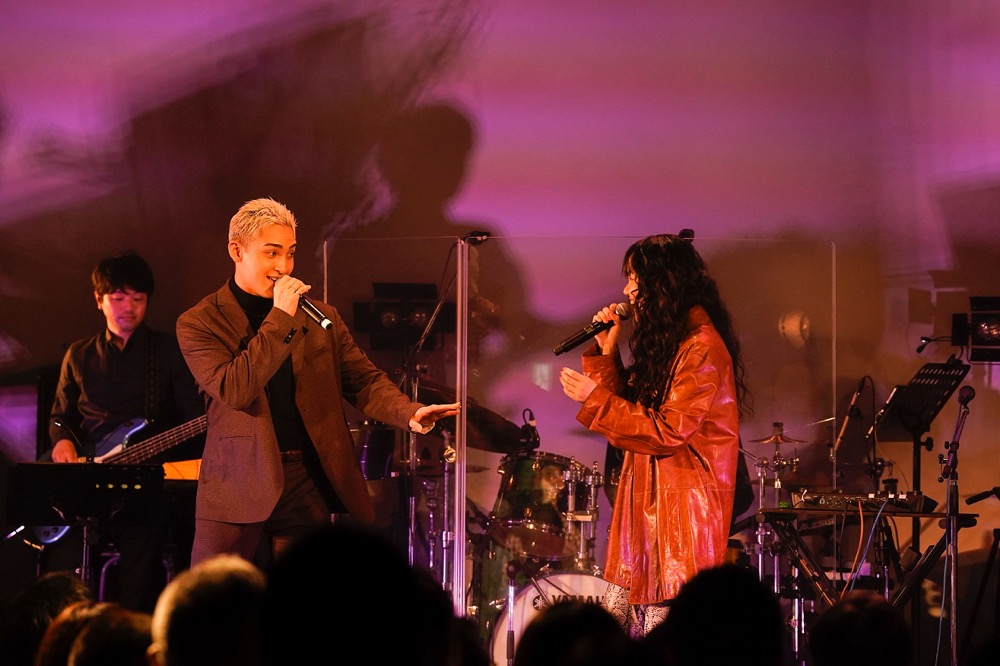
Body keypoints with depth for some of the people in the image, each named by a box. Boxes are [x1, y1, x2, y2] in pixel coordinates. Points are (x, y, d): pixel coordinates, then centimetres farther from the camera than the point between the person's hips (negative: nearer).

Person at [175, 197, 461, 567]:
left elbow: (364, 381, 10)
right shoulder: (199, 324, -1)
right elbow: (234, 390, -16)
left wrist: (410, 414, -11)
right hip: (236, 493, -3)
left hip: (307, 493, 3)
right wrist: (281, 318, -14)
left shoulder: (320, 318, 12)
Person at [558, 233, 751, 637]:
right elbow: (631, 414, 19)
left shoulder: (702, 348, -14)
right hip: (644, 512, 10)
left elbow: (668, 432, -19)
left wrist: (595, 399, -14)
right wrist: (606, 352, 9)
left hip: (681, 516, -10)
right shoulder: (665, 342, 17)